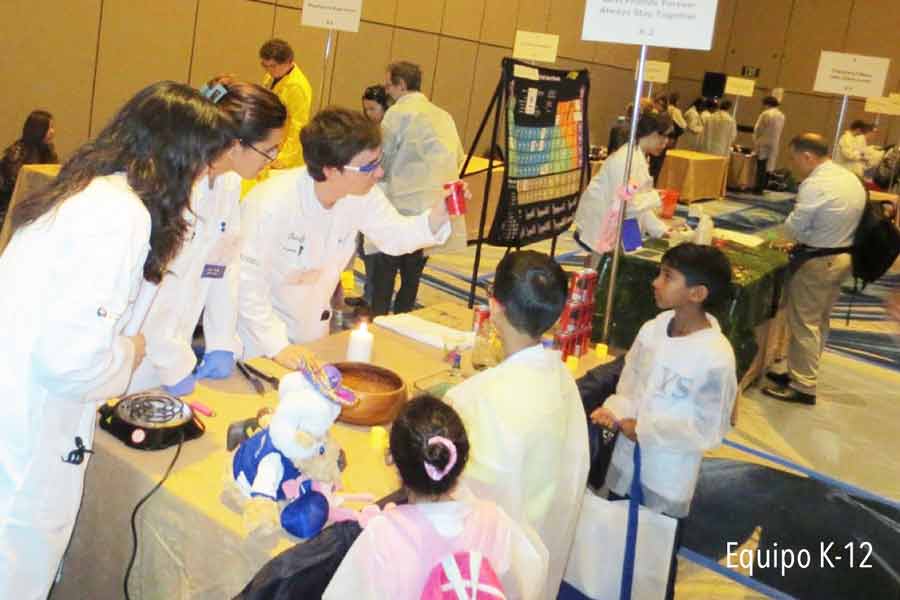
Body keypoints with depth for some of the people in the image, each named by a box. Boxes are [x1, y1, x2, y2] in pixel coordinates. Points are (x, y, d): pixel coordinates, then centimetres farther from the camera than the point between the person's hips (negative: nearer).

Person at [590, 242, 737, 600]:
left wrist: (643, 429, -18)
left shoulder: (715, 358, -27)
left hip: (666, 479, -6)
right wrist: (615, 412, -14)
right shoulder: (654, 328, -8)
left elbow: (707, 432, -20)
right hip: (626, 462, 6)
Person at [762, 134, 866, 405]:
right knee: (819, 321, 17)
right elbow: (836, 221, 11)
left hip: (818, 262, -9)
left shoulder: (815, 185, -22)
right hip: (843, 256, 9)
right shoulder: (851, 179, 7)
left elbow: (794, 226, -16)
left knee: (804, 323, 0)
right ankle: (802, 372, 29)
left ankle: (803, 387, 6)